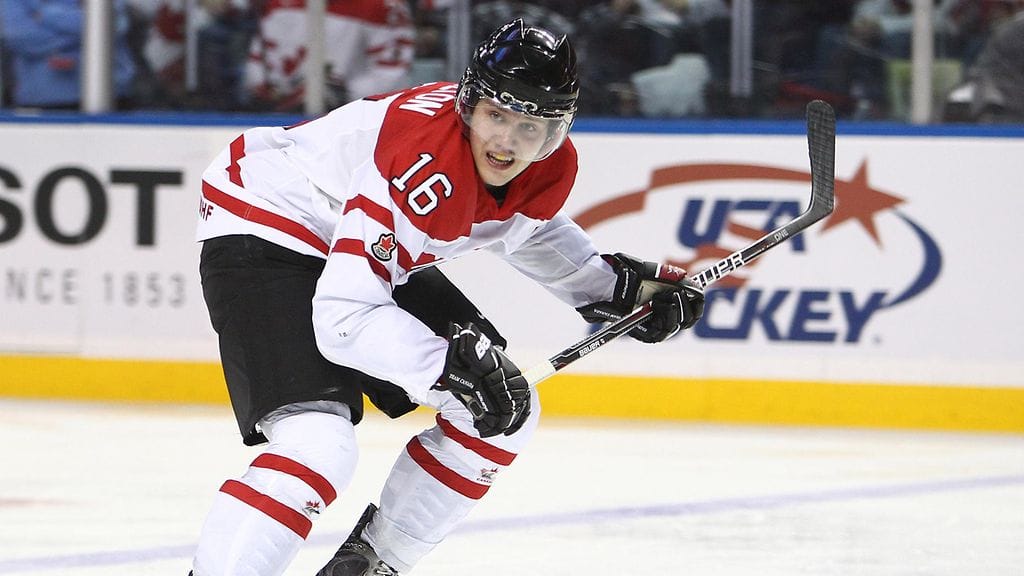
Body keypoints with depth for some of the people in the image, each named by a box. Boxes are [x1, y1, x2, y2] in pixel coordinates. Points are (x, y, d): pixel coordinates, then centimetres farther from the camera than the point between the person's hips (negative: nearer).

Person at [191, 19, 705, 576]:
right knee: (319, 441, -29)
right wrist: (456, 362, -43)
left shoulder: (552, 168, -10)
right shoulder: (421, 169, -36)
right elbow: (344, 319, -37)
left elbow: (522, 225, 18)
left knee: (506, 415, 7)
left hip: (386, 258, 9)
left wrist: (619, 286, 9)